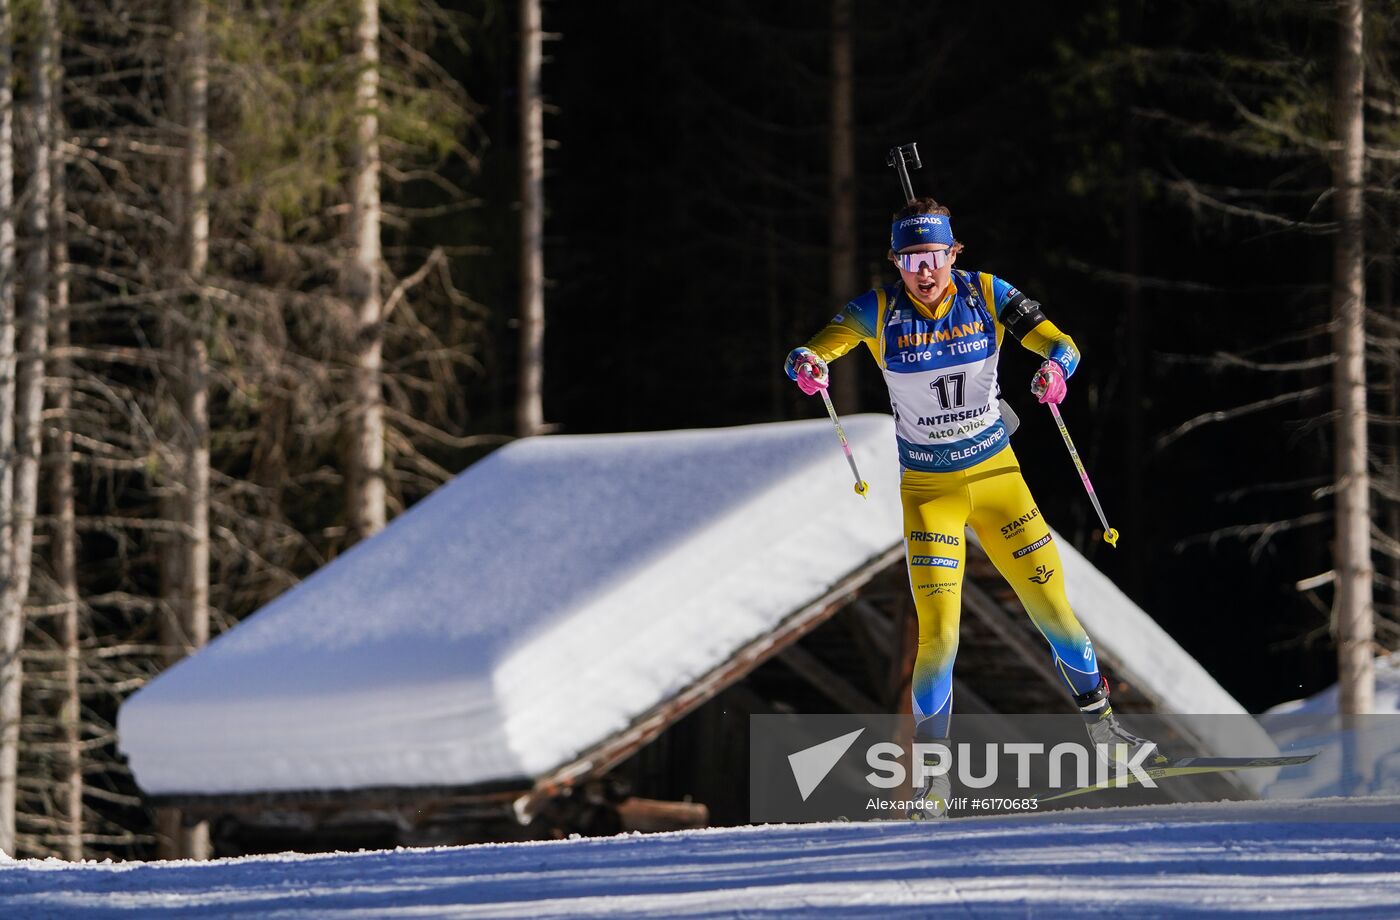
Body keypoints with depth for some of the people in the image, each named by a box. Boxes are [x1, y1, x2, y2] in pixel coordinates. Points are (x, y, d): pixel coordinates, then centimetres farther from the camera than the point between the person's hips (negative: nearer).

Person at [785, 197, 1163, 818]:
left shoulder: (986, 296, -9)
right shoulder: (879, 313, -10)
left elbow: (1059, 342, -12)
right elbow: (811, 353, -15)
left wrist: (1055, 367, -36)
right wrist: (806, 366, -40)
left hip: (996, 475, 1)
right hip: (928, 491, -1)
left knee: (1051, 605, 1)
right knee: (938, 632, -11)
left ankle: (1102, 730, 20)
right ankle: (931, 778, 1)